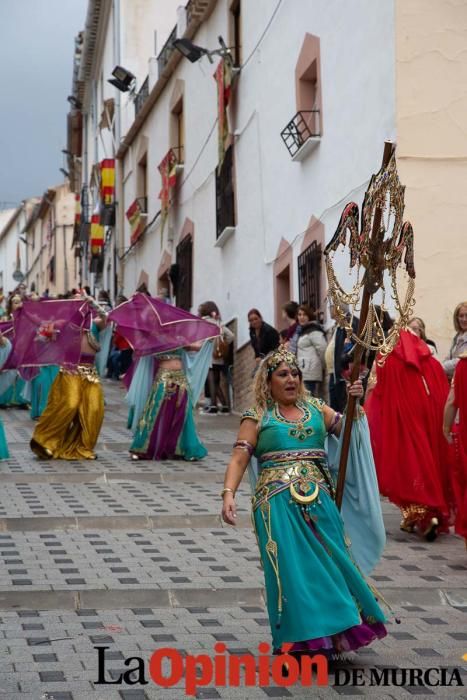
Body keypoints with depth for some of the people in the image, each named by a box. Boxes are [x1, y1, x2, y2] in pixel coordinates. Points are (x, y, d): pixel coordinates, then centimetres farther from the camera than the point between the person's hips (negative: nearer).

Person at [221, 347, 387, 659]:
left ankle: (332, 633, 15)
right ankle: (303, 639, 4)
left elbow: (349, 429, 8)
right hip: (279, 502, -3)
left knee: (330, 562, 3)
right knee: (292, 568, -6)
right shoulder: (257, 417, 4)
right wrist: (229, 494, -18)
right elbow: (239, 459, -3)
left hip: (319, 500, 4)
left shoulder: (316, 408, 15)